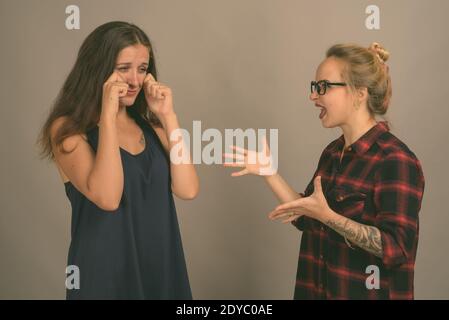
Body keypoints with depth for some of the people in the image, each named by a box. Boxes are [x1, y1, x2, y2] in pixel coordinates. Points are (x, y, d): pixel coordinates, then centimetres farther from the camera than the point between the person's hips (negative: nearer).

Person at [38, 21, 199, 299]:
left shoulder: (149, 125, 7)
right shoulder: (67, 129, -9)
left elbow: (188, 190, -6)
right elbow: (107, 198, -24)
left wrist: (168, 116, -8)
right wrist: (108, 114, -22)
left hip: (162, 266, 5)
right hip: (106, 270, -5)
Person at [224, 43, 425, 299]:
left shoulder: (394, 160, -19)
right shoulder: (333, 152, 5)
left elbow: (396, 249, -24)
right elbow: (307, 219, 8)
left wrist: (326, 215, -30)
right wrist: (268, 171, 1)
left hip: (367, 293, -7)